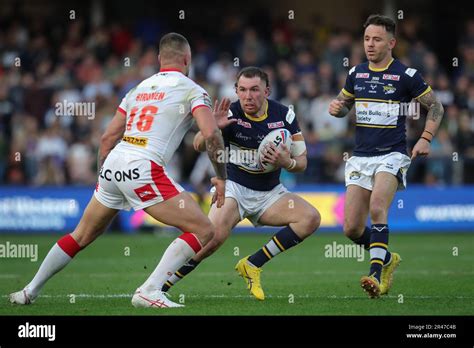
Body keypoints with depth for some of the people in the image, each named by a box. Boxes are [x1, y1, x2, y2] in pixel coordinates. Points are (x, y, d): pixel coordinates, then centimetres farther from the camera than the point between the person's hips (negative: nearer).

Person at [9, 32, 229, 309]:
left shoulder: (140, 87, 23)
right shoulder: (191, 90, 4)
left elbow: (108, 138, 23)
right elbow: (211, 133, -10)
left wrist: (103, 178, 32)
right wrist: (221, 177, -1)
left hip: (113, 163, 7)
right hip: (143, 169, -7)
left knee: (82, 236, 26)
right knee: (204, 231, -3)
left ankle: (30, 291, 32)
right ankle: (149, 292, -14)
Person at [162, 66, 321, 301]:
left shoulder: (284, 115, -4)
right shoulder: (231, 114, -11)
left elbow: (301, 162, 1)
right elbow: (199, 146, -22)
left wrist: (287, 162, -22)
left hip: (270, 194, 4)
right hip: (234, 187, -4)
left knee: (311, 218, -19)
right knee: (213, 237, -30)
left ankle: (252, 265, -12)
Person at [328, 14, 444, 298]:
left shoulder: (406, 75, -5)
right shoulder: (356, 73, 8)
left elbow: (436, 107, 4)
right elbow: (344, 105, 23)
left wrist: (425, 139, -9)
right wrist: (337, 108, -1)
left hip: (392, 155, -5)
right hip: (361, 156, 5)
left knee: (377, 208, -30)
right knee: (352, 229, -1)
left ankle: (376, 274, -32)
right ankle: (387, 259, 26)